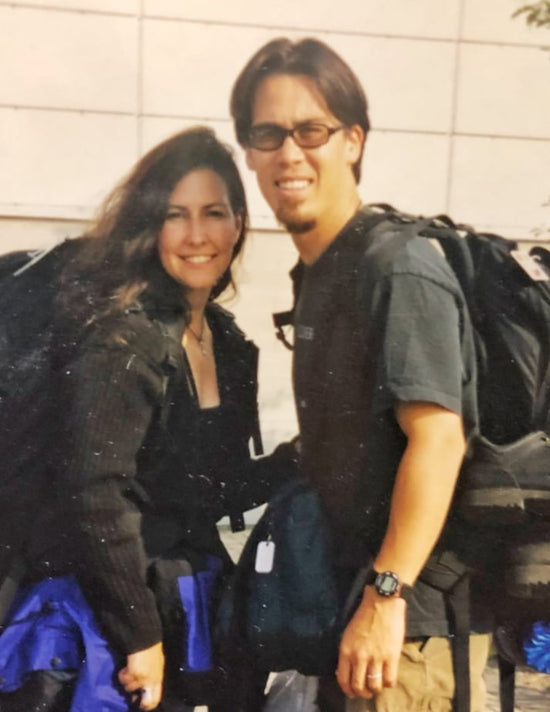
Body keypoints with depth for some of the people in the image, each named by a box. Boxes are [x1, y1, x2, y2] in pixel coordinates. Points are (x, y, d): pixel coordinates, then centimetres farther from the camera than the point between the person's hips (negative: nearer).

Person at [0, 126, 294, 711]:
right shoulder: (125, 334, -20)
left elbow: (215, 490, 10)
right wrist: (141, 635, -21)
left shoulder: (226, 339, 5)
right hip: (111, 608, -8)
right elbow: (94, 491, -26)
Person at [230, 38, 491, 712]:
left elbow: (438, 436, -23)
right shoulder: (318, 275, 12)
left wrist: (386, 597, -26)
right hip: (345, 606, 9)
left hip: (411, 620, -9)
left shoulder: (399, 269, -15)